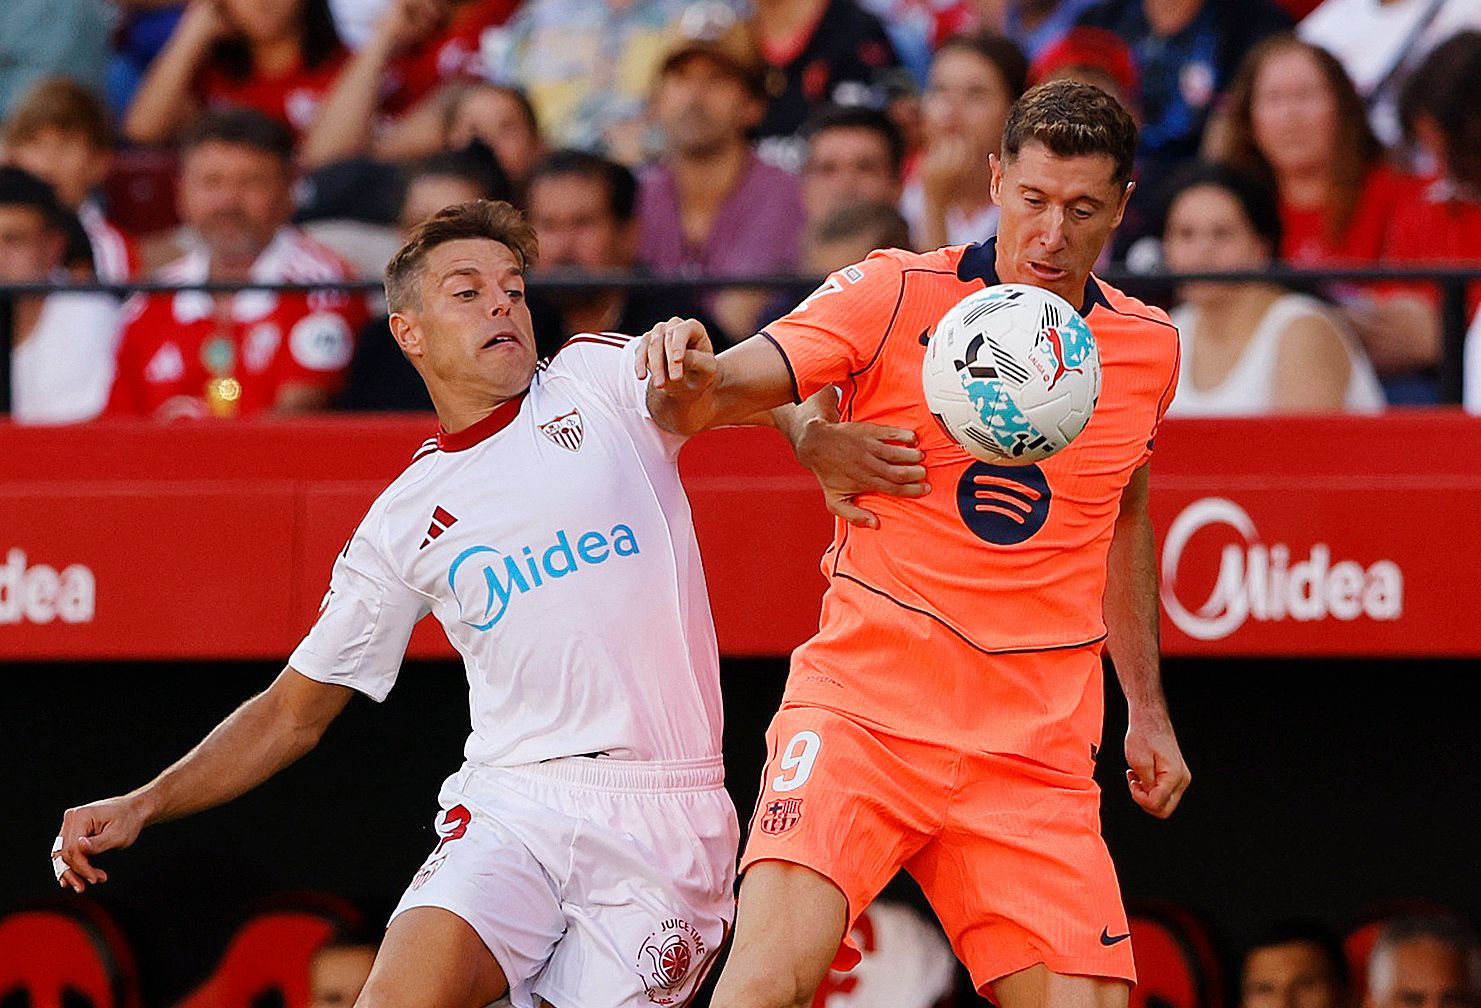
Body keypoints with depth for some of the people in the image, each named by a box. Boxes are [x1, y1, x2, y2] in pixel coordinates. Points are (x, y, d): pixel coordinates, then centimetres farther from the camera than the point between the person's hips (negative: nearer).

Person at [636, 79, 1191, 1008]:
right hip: (863, 706, -4)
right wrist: (686, 380, -37)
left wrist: (1147, 707, 25)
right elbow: (718, 395, -13)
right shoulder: (894, 296, -5)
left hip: (1036, 752, 4)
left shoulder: (1150, 348, 8)